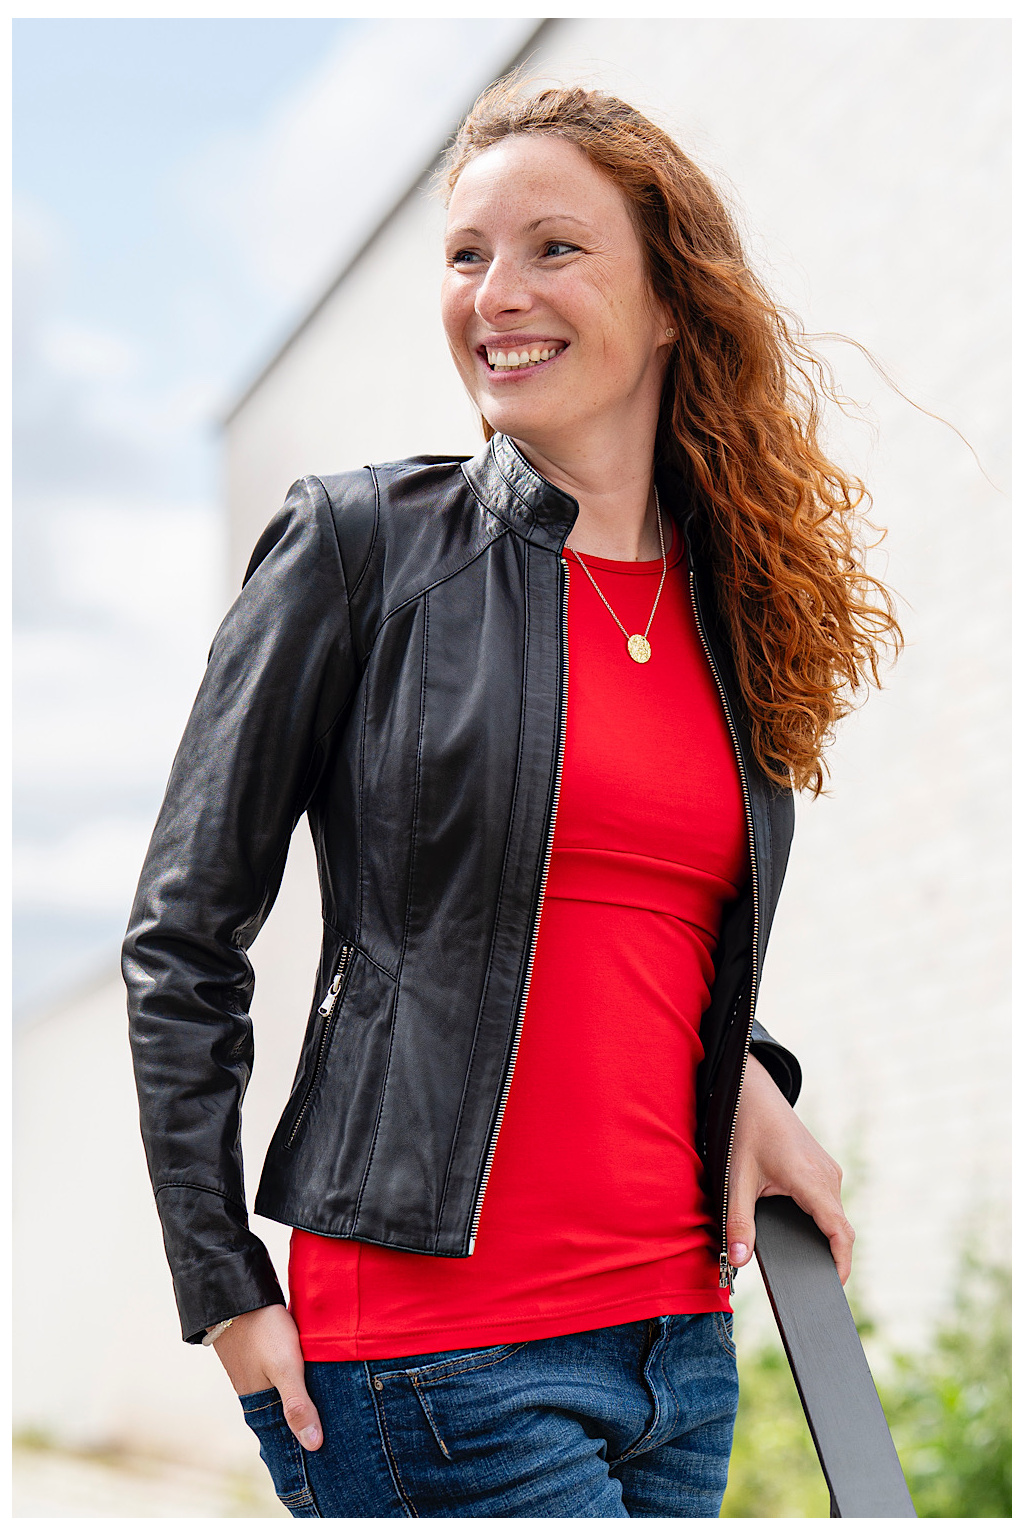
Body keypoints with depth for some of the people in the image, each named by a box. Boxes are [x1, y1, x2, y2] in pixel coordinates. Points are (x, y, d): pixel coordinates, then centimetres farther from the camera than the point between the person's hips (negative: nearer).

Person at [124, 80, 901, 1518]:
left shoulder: (731, 603, 10)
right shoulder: (361, 545, -5)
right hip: (435, 1348, -5)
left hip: (681, 1331, 6)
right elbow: (183, 937, -4)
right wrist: (223, 1289, -7)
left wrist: (742, 1071, 1)